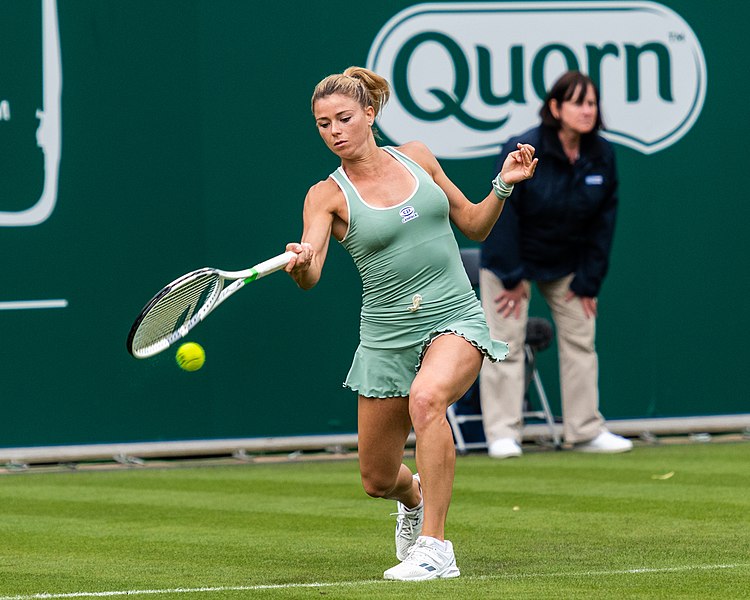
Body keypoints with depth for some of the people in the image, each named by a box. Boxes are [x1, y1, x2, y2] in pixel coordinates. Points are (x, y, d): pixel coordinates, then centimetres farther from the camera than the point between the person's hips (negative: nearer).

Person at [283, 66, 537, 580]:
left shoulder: (417, 157, 4)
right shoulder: (328, 196, -4)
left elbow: (475, 226, 15)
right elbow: (310, 274, -21)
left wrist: (504, 185, -2)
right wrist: (299, 264, -43)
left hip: (456, 319, -1)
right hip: (388, 334, 1)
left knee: (426, 399, -35)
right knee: (378, 481, 8)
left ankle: (435, 548, -30)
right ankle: (414, 495, 48)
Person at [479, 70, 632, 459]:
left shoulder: (601, 156, -9)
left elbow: (603, 221, -2)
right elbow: (502, 213, -19)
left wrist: (588, 281, -3)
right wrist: (512, 277, -17)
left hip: (567, 263, 5)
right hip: (512, 257, -5)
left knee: (580, 340, 5)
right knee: (505, 344, -6)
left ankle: (585, 431, 12)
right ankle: (502, 435, -3)